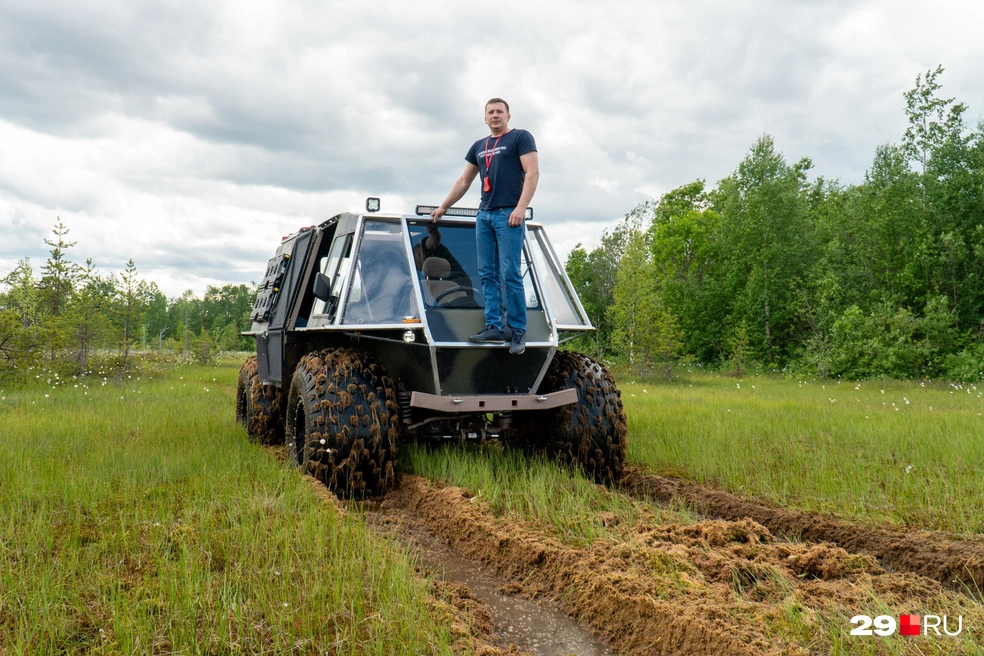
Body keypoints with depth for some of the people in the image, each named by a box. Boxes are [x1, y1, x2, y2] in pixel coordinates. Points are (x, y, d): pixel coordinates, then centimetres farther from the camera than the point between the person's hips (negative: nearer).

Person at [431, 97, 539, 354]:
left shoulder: (520, 137, 4)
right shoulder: (479, 146, 21)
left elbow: (533, 173, -7)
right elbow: (464, 181, 28)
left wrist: (521, 207, -17)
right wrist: (443, 207, 28)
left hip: (508, 214, -7)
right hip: (484, 215, 7)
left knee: (510, 274, -10)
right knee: (488, 274, 2)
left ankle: (518, 331, -5)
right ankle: (494, 327, 3)